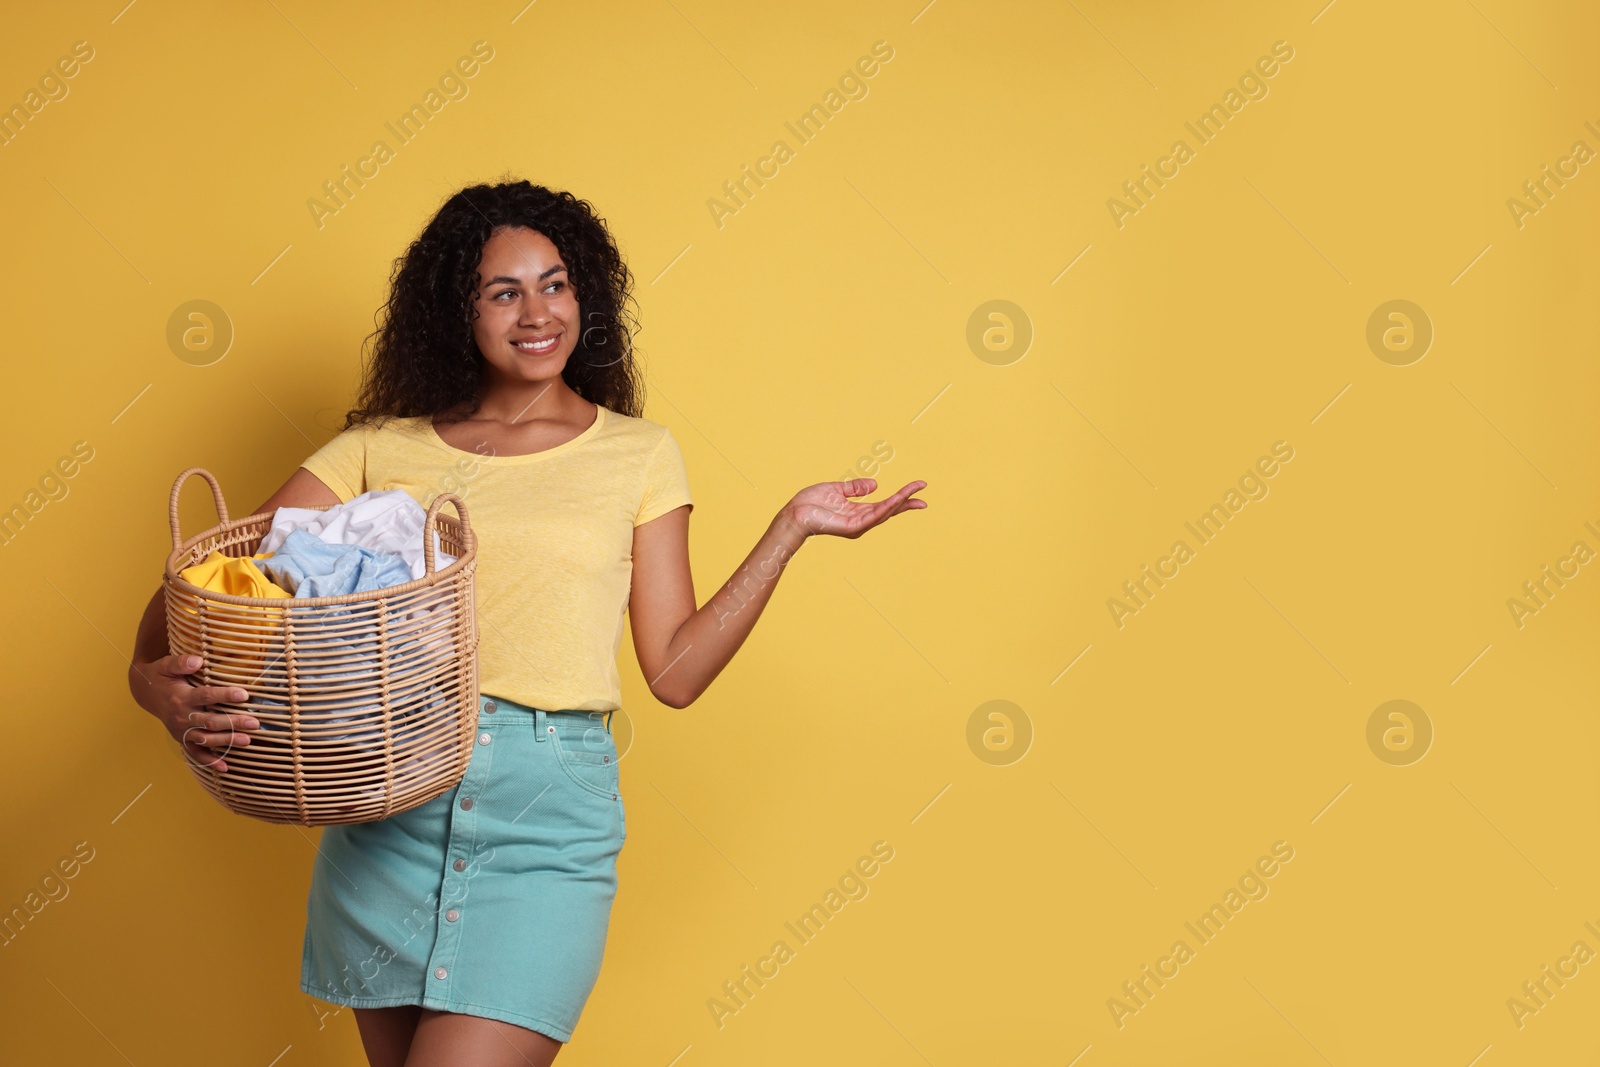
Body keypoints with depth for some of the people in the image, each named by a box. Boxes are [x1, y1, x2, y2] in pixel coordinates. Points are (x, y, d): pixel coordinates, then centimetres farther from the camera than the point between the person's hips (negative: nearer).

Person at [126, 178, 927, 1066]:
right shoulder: (382, 449, 8)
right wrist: (154, 676, -20)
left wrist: (790, 529, -3)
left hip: (550, 816, -2)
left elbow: (674, 670, 4)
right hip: (387, 804, 2)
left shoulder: (637, 453, 8)